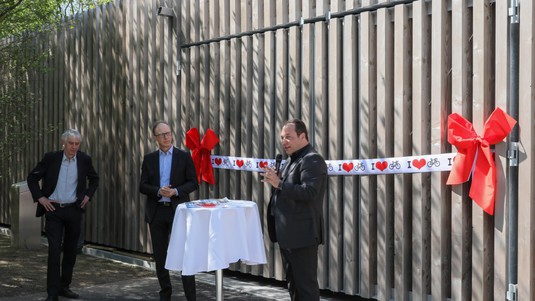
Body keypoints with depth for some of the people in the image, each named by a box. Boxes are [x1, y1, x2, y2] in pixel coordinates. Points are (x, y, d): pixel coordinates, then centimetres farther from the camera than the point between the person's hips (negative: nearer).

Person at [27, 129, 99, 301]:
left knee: (71, 250, 9)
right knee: (54, 250, -8)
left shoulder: (84, 160, 2)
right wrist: (40, 198, -5)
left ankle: (64, 286, 23)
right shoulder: (51, 158, -4)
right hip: (54, 210, -3)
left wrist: (88, 195, 7)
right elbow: (32, 178, 4)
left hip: (74, 210, 3)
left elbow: (94, 179, 19)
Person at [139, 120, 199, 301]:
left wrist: (175, 191, -16)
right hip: (157, 212, 3)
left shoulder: (184, 157, 2)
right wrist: (159, 191, -14)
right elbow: (143, 186, 4)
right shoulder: (149, 159, 9)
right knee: (160, 256, 8)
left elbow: (193, 183, 0)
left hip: (178, 211, -3)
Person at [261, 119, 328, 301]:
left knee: (306, 283, -3)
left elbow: (309, 192, -25)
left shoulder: (312, 160, -14)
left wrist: (279, 184, -28)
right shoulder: (291, 160, 17)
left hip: (302, 234, -10)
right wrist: (276, 181, 2)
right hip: (287, 233, 10)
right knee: (293, 282, 17)